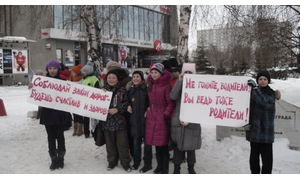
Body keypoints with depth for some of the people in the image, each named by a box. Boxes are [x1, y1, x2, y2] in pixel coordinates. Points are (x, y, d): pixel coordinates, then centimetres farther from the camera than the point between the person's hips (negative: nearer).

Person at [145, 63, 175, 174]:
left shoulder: (166, 85, -12)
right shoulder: (151, 85, 11)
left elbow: (171, 103, -12)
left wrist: (166, 115, -16)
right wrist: (149, 109, 10)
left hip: (162, 118, -7)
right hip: (152, 117, 7)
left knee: (163, 145, 0)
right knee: (156, 144, 14)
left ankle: (165, 169, 12)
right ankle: (159, 165, 27)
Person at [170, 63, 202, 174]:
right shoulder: (179, 85, 5)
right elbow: (173, 96, -15)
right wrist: (180, 81, -18)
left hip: (192, 122, -1)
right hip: (177, 121, 1)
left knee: (190, 147, 7)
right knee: (177, 146, 8)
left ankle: (191, 168, 28)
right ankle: (176, 168, 24)